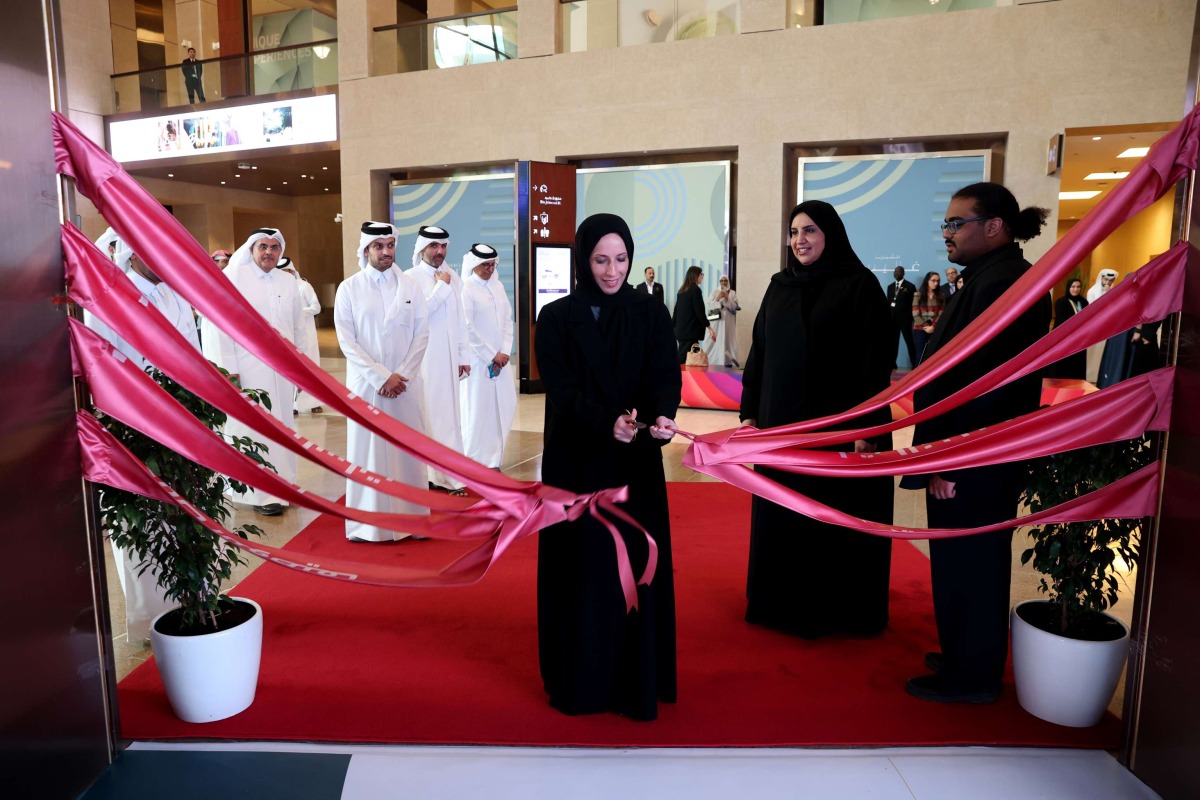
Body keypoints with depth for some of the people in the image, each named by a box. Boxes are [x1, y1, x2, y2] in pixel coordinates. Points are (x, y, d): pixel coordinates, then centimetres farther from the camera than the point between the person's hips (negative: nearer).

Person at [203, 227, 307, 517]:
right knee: (255, 431, -2)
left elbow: (299, 326, 15)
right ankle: (263, 493, 6)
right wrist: (227, 369, -11)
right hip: (247, 368, -4)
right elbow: (216, 324, -7)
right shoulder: (232, 277, -3)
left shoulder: (288, 281, 11)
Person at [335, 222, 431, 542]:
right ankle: (369, 522, 11)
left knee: (408, 450, 5)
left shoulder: (411, 286, 5)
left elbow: (422, 334, 2)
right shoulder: (349, 288, 1)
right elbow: (346, 340, -4)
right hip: (367, 384, -1)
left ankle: (411, 518, 15)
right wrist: (381, 377, -12)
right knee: (368, 450, 3)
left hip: (406, 383, 1)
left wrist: (402, 375, -9)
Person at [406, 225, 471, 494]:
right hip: (422, 359, -5)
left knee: (448, 414, 6)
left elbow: (460, 321, 12)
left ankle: (448, 474, 12)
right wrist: (442, 287, -13)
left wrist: (464, 356, 11)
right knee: (424, 414, -2)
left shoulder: (454, 278, 10)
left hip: (448, 358, 5)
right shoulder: (410, 278, -5)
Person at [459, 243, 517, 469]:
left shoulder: (498, 286, 12)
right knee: (477, 411, -4)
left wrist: (504, 352, -2)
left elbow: (508, 320, 10)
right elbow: (467, 328, -12)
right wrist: (491, 355, -11)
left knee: (504, 407, 7)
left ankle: (492, 459, 18)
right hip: (477, 360, -6)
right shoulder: (465, 289, -7)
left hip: (500, 359, 6)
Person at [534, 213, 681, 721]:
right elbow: (562, 391, -12)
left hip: (636, 465, 1)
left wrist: (662, 415, -31)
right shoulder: (556, 318, -2)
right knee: (581, 569, 6)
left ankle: (637, 682, 21)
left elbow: (665, 375, -8)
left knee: (636, 566, 6)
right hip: (576, 464, -1)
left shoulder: (651, 313, 3)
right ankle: (579, 682, 22)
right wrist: (608, 421, -30)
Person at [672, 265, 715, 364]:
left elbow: (676, 310, 16)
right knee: (684, 360, -8)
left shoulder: (682, 290, 13)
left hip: (681, 330, 8)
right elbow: (700, 312, -13)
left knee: (682, 358, 9)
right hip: (690, 331, -8)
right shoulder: (696, 290, -9)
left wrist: (673, 327, 22)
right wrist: (710, 329, -8)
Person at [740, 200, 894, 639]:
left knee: (836, 520, 6)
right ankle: (784, 601, 27)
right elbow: (759, 352, 10)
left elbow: (877, 361, -10)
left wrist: (866, 427, -16)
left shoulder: (860, 286, -6)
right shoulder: (779, 286, 9)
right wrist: (750, 411, 6)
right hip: (782, 424, 5)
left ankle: (839, 610, 22)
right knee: (781, 518, 11)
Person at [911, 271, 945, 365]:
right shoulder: (918, 295, 2)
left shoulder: (941, 296, 9)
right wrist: (926, 326, -11)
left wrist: (933, 327, -11)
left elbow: (941, 314, 3)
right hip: (920, 330, -2)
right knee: (921, 355, -2)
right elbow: (915, 315, -4)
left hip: (935, 330, 2)